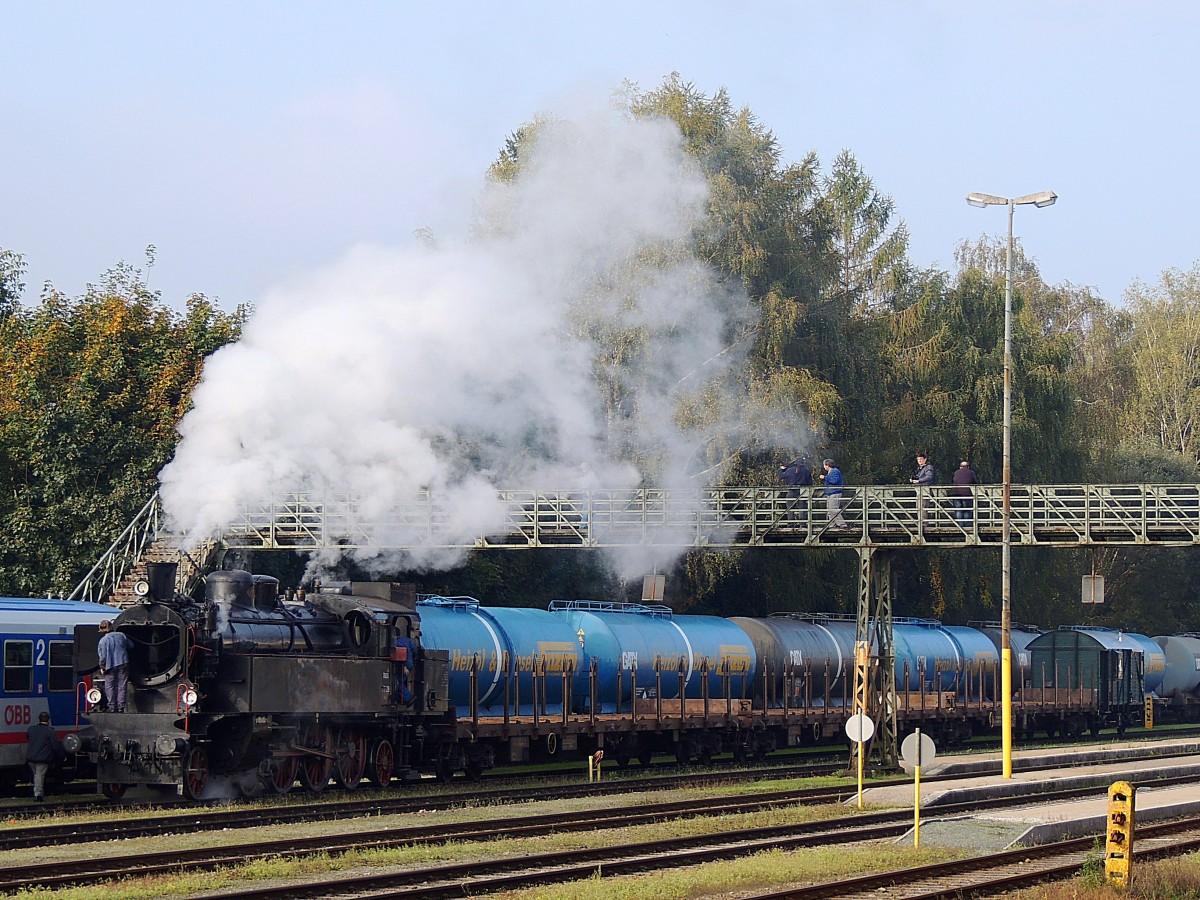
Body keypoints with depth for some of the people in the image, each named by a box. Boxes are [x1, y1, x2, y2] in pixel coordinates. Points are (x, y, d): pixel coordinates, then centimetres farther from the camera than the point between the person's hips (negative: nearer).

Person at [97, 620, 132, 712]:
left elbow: (103, 656, -9)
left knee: (110, 687, 7)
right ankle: (121, 707, 3)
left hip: (111, 666, -3)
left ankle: (112, 707, 4)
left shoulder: (103, 640, -7)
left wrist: (102, 667, 4)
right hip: (123, 664, 3)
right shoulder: (121, 635, 3)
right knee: (122, 686, 6)